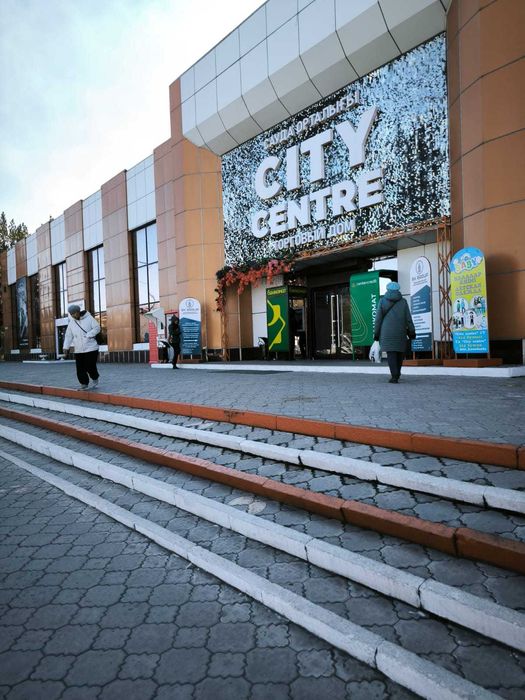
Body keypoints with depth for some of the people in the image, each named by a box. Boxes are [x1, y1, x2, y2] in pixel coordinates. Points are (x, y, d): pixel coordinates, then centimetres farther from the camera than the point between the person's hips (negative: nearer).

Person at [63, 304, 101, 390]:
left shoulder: (89, 318, -3)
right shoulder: (71, 323, 9)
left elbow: (97, 328, -8)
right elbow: (68, 336, 11)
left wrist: (87, 336, -18)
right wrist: (66, 347, 1)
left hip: (91, 348, -4)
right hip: (78, 350, 4)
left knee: (90, 367, -5)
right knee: (80, 369, 2)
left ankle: (95, 379, 21)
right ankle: (84, 384, 15)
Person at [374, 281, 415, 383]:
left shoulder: (382, 301, 2)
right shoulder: (403, 301, 4)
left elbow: (378, 319, 0)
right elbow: (408, 319, 2)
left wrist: (376, 333, 5)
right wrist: (412, 332, 8)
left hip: (387, 333, -1)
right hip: (400, 332, 1)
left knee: (391, 353, -2)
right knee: (400, 353, 15)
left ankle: (394, 376, -10)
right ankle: (397, 374, 24)